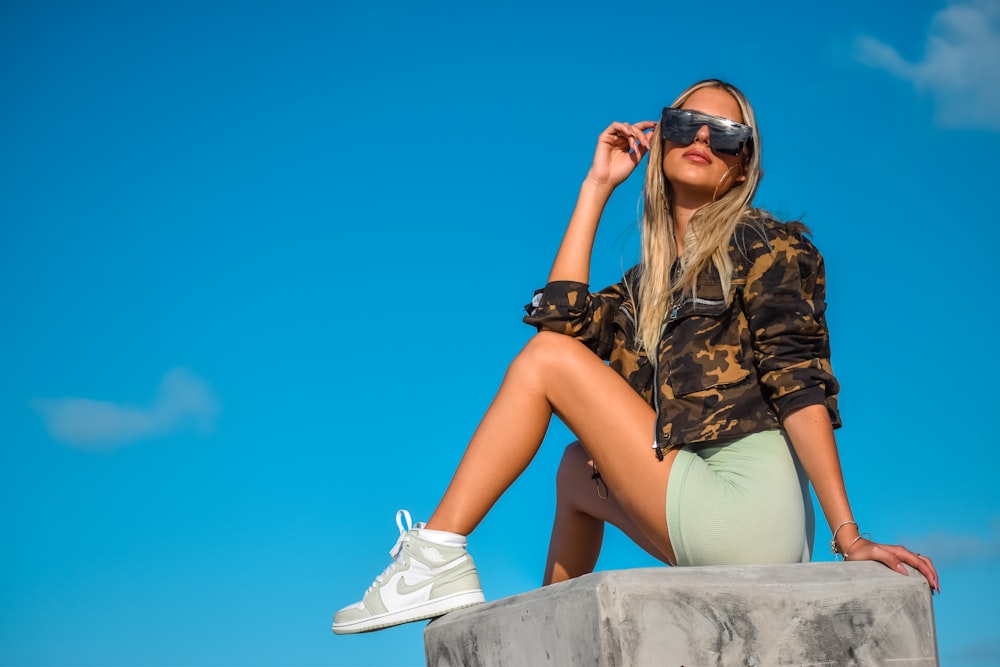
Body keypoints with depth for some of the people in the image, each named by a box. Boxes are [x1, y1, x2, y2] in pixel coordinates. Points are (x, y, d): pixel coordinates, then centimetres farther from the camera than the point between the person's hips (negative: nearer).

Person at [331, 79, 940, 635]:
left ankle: (438, 555, -6)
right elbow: (563, 317, 2)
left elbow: (798, 380, -9)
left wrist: (848, 536, -16)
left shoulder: (764, 242, 3)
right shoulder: (652, 280, 21)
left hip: (744, 504, -7)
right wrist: (596, 186, 11)